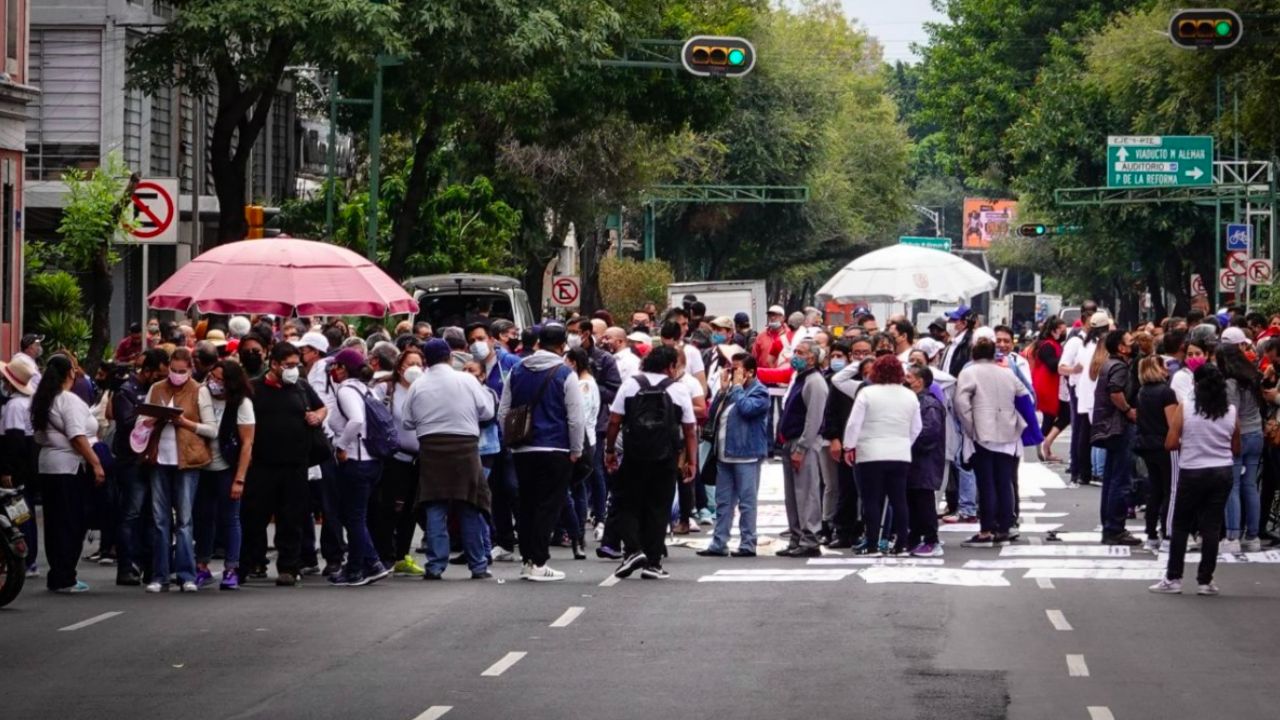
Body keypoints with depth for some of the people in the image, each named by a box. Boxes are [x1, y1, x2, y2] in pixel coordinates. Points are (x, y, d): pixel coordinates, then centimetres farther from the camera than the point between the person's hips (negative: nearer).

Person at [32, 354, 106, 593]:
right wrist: (96, 463, -18)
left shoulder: (42, 401, 14)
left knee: (54, 523, 11)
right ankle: (64, 579, -4)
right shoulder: (69, 401, -12)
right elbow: (77, 437, -19)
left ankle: (57, 576, 15)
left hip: (47, 466, 8)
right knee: (72, 524, -4)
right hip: (70, 466, -8)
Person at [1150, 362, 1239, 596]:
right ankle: (1205, 581, 7)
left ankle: (1173, 579, 10)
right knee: (1212, 528, 6)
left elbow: (1170, 444, -10)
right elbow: (1236, 450, 7)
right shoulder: (1230, 411, 0)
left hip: (1192, 472, -2)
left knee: (1180, 527, 9)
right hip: (1222, 473, 2)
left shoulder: (1185, 407, -9)